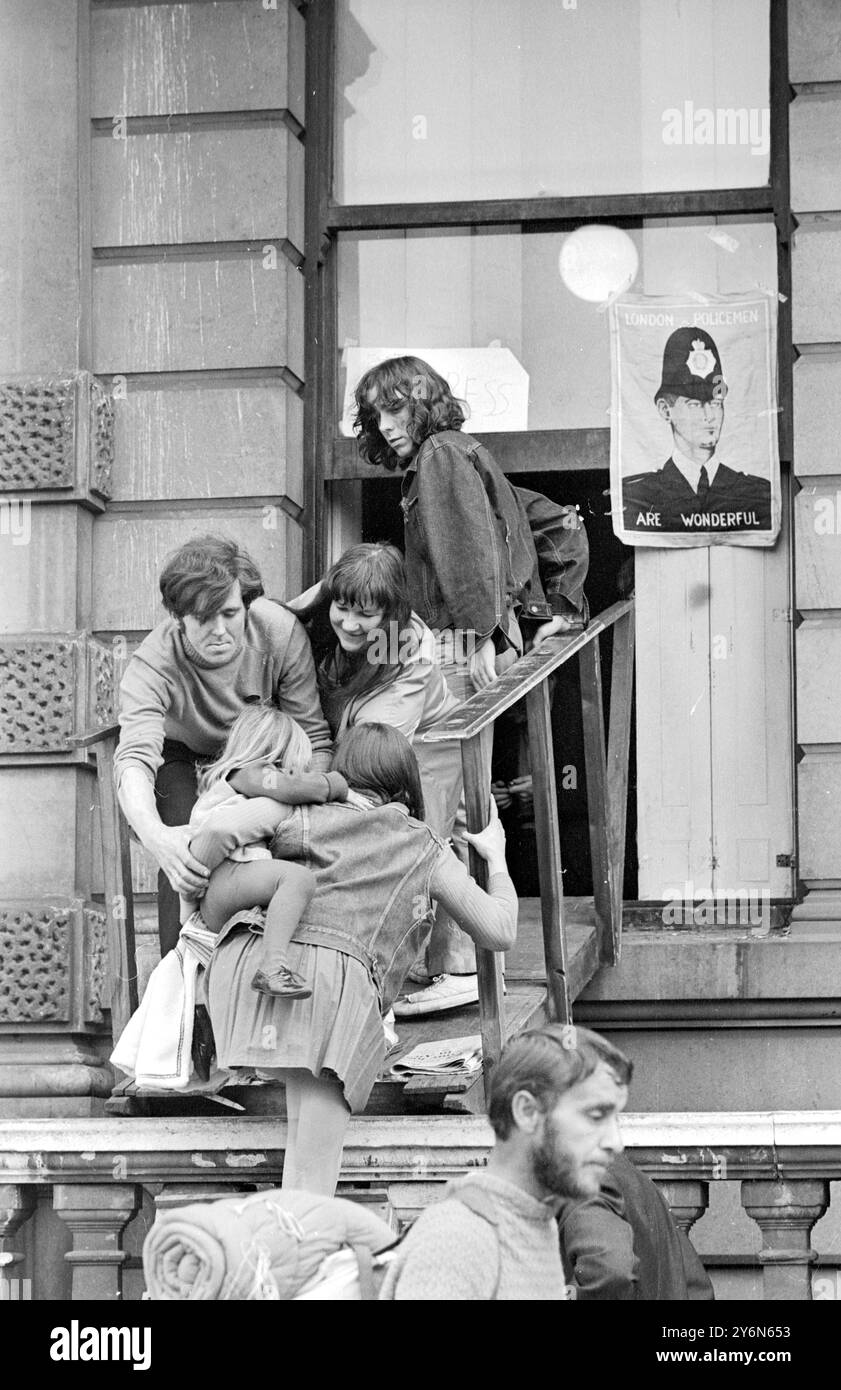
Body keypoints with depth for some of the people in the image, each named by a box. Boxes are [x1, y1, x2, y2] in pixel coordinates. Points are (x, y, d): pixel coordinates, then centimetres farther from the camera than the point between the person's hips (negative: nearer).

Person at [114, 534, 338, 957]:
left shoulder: (280, 633, -31)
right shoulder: (153, 664, -38)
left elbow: (313, 737, -23)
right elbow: (133, 759, -51)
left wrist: (308, 795, -44)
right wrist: (155, 837, -71)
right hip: (181, 753, -2)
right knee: (183, 859, -24)